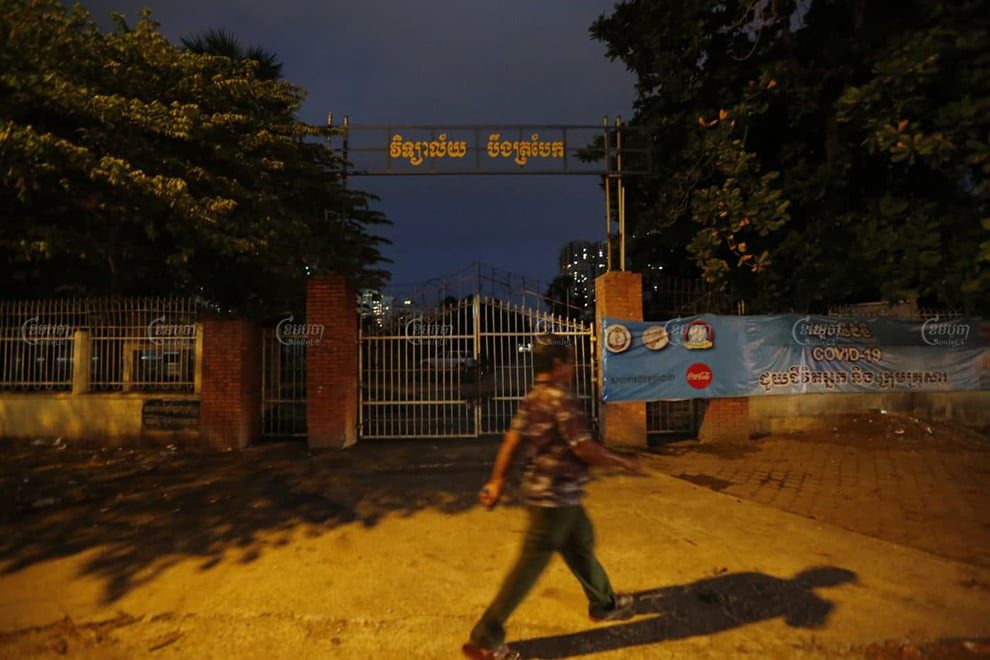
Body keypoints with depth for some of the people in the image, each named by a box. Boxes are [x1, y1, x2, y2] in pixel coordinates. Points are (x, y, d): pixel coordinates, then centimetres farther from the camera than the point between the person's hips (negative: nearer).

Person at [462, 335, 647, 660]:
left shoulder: (532, 398, 6)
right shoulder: (560, 398, -20)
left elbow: (511, 440, 6)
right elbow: (583, 448, -22)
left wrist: (497, 481, 9)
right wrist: (624, 461, -9)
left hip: (545, 491, 9)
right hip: (556, 496, -9)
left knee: (581, 546, 25)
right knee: (530, 566, 0)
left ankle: (604, 604, 47)